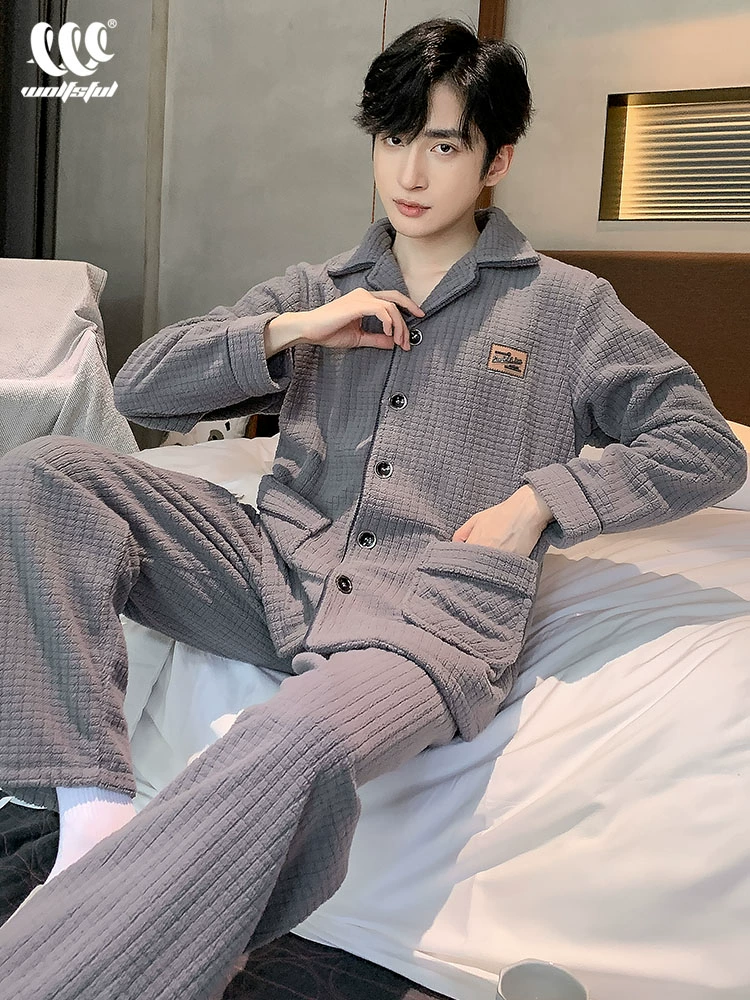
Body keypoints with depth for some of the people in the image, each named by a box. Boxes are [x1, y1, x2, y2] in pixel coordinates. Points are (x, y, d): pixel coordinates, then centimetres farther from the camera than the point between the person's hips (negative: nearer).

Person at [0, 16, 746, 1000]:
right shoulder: (315, 291, 20)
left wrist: (545, 496, -4)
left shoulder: (566, 305, 12)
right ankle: (95, 812, -24)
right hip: (278, 568, 5)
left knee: (295, 745, -39)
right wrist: (291, 329, 1)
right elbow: (140, 388, 15)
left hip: (434, 613, -4)